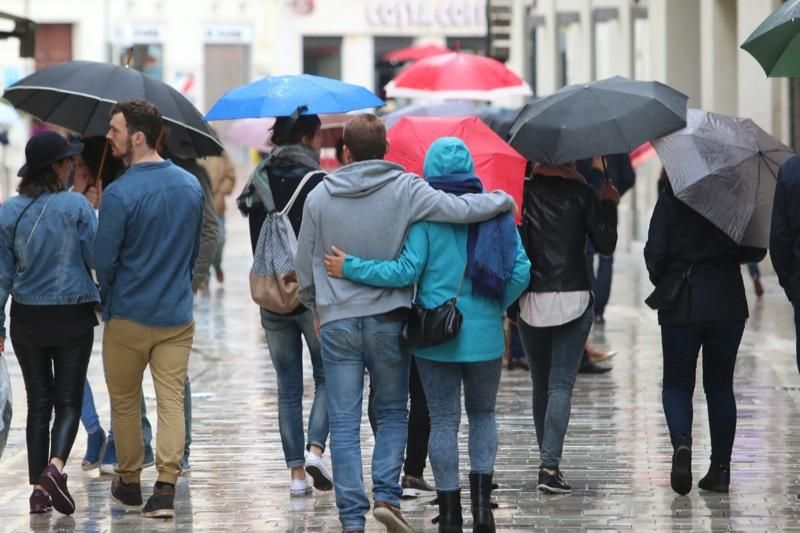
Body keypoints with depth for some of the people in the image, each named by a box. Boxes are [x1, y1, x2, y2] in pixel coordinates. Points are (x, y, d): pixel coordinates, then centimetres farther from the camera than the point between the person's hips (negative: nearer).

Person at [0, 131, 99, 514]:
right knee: (69, 400, 5)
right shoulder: (76, 206, -11)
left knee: (38, 403, 11)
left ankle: (39, 488, 8)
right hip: (73, 317, -3)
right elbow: (97, 260, -7)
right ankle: (55, 466, -19)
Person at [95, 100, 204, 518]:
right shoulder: (191, 186, 2)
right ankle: (166, 488, -6)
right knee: (171, 400, 3)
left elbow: (104, 260, -12)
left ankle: (129, 483, 23)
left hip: (128, 316, -4)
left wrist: (108, 296, 8)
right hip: (177, 315, 4)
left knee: (124, 401, 12)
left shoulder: (119, 194, -18)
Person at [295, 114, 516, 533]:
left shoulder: (319, 197, 1)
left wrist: (314, 305, 26)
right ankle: (386, 495, -2)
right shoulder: (406, 189, -6)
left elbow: (304, 266, 8)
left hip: (337, 322, 1)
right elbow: (461, 209, -13)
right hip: (388, 320, -1)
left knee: (344, 423, 4)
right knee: (392, 412, 15)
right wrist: (504, 200, 6)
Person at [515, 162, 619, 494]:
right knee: (561, 386, -4)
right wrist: (609, 203, 12)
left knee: (540, 385, 14)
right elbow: (605, 244, 1)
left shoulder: (523, 191, 0)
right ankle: (550, 465, -17)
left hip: (530, 301, 2)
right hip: (573, 300, -2)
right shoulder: (581, 193, -4)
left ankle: (548, 461, 18)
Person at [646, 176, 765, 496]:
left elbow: (655, 252, -11)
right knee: (720, 385, 12)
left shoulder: (672, 194, -8)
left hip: (682, 304, -2)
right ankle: (720, 468, 9)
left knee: (677, 383, 9)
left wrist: (661, 283, 9)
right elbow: (756, 251, 1)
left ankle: (682, 442, -20)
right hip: (728, 303, 2)